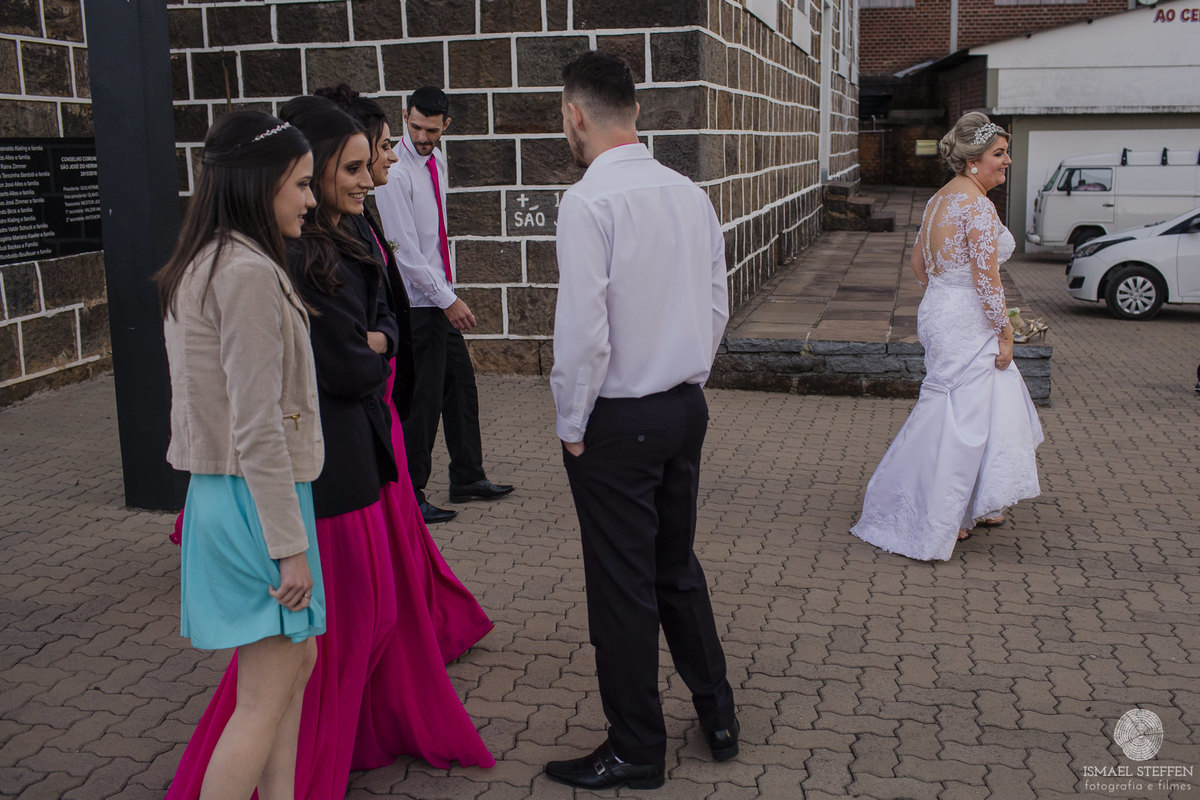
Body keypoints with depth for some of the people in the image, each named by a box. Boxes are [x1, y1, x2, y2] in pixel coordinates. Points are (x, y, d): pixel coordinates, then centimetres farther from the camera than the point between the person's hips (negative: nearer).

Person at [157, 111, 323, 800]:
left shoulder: (205, 266, 11)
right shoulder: (249, 273, -19)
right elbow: (257, 429, -22)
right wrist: (290, 546, -17)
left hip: (224, 490, 10)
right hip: (257, 499, -10)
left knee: (297, 661, 19)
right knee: (267, 699, 0)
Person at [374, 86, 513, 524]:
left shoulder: (436, 159, 10)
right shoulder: (396, 171, -17)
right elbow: (405, 250, -20)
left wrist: (449, 293, 17)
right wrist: (448, 300, -19)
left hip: (442, 298, 9)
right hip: (417, 302, -9)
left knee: (461, 387, 16)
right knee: (422, 400, -3)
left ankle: (468, 478, 30)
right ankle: (410, 494, 11)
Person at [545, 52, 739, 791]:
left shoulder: (589, 202, -18)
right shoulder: (692, 194, 4)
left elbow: (583, 329, -21)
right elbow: (717, 307, 10)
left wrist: (571, 425, -8)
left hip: (618, 422, -7)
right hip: (686, 407, 7)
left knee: (623, 589, 6)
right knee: (678, 566, 22)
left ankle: (637, 752, 22)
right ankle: (718, 716, 35)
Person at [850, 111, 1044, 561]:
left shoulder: (940, 199, 11)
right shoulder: (977, 205, -18)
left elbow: (918, 262, 17)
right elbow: (986, 277, -20)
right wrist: (1004, 332, -14)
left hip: (939, 310, 10)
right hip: (967, 325, -10)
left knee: (981, 411, 20)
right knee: (960, 419, -3)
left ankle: (975, 507, 32)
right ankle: (929, 527, 4)